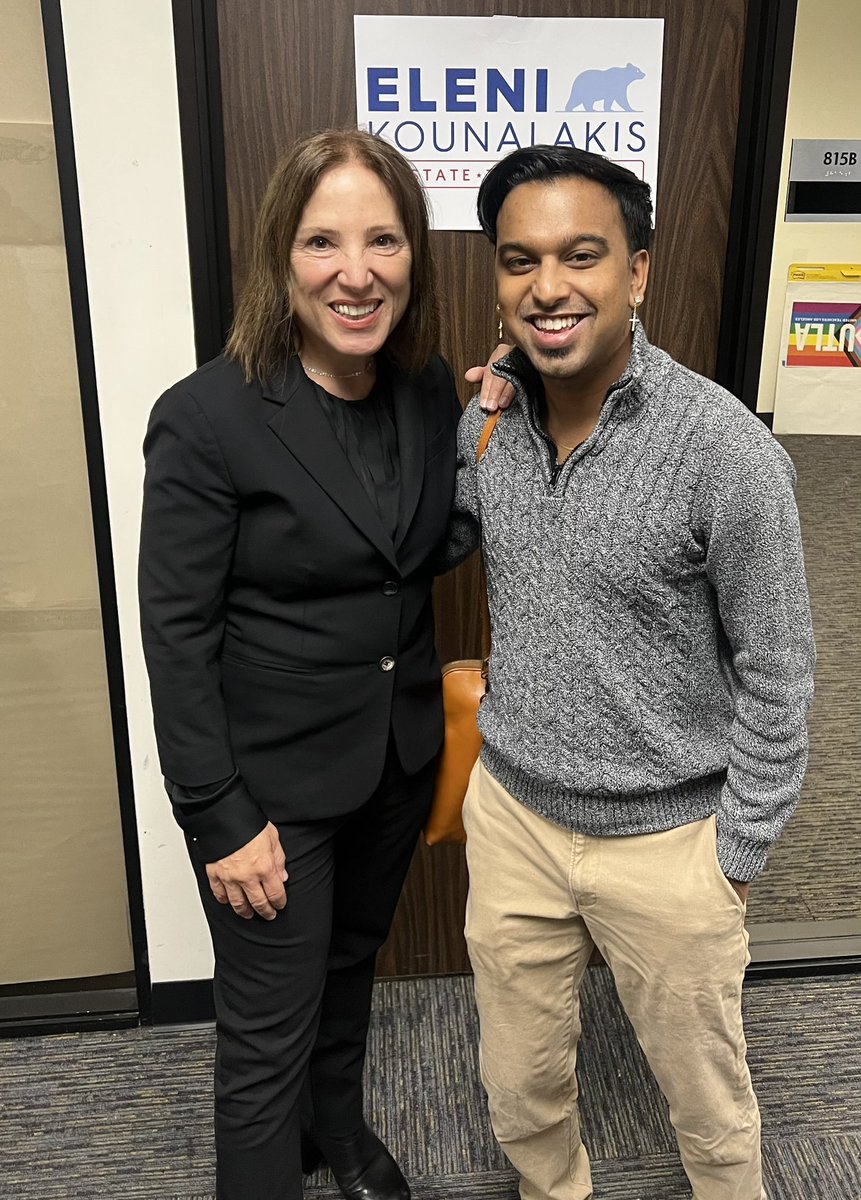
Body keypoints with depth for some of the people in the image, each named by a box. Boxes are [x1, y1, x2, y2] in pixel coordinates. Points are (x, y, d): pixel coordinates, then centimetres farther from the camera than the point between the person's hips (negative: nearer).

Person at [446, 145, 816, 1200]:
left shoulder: (725, 451, -20)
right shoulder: (484, 420, -5)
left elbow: (775, 680, -12)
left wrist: (734, 858, -7)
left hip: (665, 840, -4)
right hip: (510, 813, 4)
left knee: (708, 1105, 21)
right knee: (520, 1092, 23)